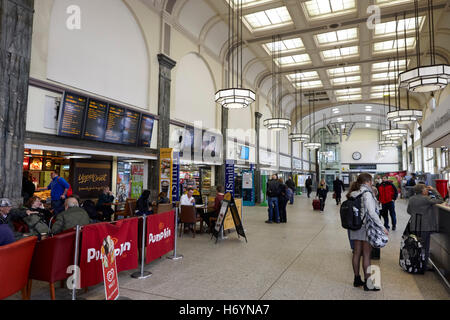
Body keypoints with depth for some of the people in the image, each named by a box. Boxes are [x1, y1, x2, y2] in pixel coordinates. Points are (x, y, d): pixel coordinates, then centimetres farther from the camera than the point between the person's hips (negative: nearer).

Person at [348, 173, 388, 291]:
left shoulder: (353, 194, 8)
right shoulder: (367, 194, -14)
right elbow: (372, 213, -19)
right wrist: (382, 226, -15)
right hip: (366, 227, -7)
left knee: (357, 253, 13)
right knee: (366, 255, 0)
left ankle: (357, 279, 24)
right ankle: (367, 283, 8)